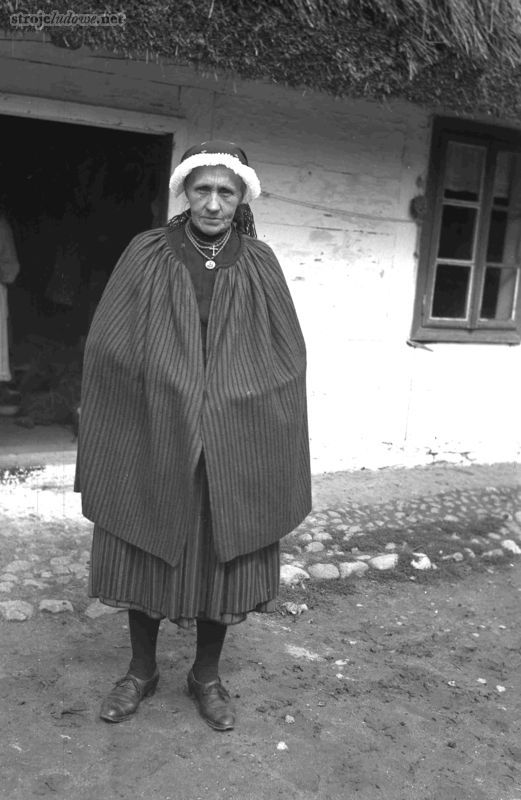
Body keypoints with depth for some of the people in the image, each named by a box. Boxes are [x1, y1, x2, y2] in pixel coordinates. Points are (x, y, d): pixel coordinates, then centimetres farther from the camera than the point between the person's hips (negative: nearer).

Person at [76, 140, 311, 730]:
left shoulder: (260, 266, 1)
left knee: (223, 564, 10)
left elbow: (288, 357, 3)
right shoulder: (146, 256, -1)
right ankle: (141, 670, 34)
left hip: (234, 451, 1)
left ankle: (206, 675, 32)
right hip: (150, 443, 0)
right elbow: (106, 347, -2)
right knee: (143, 559, 11)